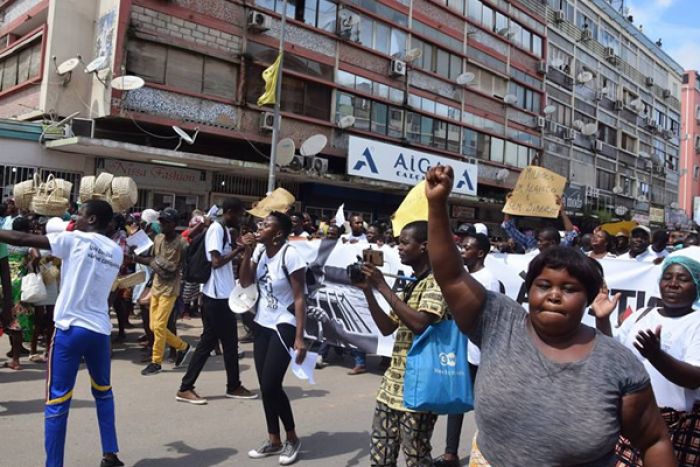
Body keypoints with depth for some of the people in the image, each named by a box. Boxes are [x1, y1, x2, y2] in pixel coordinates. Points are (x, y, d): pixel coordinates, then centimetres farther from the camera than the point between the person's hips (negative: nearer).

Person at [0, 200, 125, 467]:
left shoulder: (76, 240, -5)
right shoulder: (116, 252, 10)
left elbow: (23, 240, -5)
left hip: (71, 327, -5)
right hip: (100, 330, 6)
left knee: (57, 401, 3)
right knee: (103, 392, 20)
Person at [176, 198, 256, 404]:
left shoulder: (225, 230, 15)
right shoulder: (216, 228, -13)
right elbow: (216, 261, -19)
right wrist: (238, 250, -11)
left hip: (223, 294, 9)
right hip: (215, 295, -9)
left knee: (230, 341, 12)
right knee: (208, 341, 1)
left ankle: (234, 386, 20)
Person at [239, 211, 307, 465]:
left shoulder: (290, 255, -19)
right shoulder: (260, 250, 1)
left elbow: (300, 299, -19)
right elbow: (245, 282, 1)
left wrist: (299, 337, -23)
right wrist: (248, 252, -11)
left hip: (284, 326, -7)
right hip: (262, 324, 7)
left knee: (271, 385, -8)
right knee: (264, 386, 9)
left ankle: (292, 439, 15)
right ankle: (274, 440, 26)